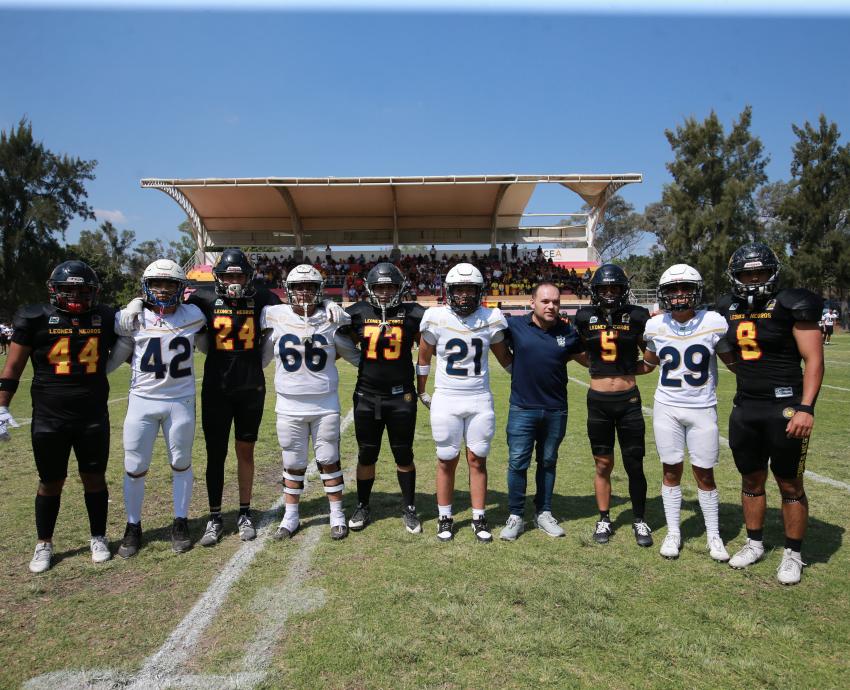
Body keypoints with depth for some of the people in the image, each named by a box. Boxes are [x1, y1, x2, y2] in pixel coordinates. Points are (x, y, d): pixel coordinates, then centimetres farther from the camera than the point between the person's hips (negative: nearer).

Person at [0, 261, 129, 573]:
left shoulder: (106, 319, 1)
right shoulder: (36, 319, -4)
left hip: (94, 417, 1)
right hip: (49, 418, -1)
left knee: (95, 478, 11)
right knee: (51, 482, 11)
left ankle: (98, 538, 28)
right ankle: (44, 545, 30)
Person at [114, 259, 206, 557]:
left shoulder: (192, 316, -2)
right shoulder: (133, 318, -4)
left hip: (181, 401, 0)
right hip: (142, 400, 0)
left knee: (181, 465, 11)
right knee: (135, 468, 6)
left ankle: (180, 524, 26)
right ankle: (133, 527, 24)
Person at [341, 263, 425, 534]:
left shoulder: (412, 314, -5)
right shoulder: (358, 314, 0)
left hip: (401, 396, -1)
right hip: (366, 396, 1)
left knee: (404, 456, 10)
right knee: (366, 456, 13)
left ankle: (409, 509, 27)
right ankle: (363, 507, 31)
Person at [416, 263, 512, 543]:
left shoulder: (491, 319, -3)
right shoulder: (436, 318, -6)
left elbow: (504, 358, 12)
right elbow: (424, 358, 7)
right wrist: (421, 392, 14)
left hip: (480, 400, 1)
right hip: (446, 401, -1)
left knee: (477, 460, 8)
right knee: (446, 461, 8)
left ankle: (479, 518, 22)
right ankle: (445, 518, 23)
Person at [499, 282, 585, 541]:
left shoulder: (568, 332, -1)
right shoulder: (515, 326, -7)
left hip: (556, 410, 2)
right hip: (522, 409, -2)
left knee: (548, 463, 14)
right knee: (517, 463, 2)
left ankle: (543, 513, 28)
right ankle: (515, 516, 17)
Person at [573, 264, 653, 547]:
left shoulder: (637, 317, -4)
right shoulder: (585, 317, 0)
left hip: (629, 399, -1)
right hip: (598, 400, 1)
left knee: (634, 465, 6)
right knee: (603, 465, 11)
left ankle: (639, 521, 24)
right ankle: (604, 520, 25)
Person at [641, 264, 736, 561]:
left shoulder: (713, 322, -7)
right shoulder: (656, 326, -1)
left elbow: (733, 361, 5)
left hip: (702, 409, -1)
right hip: (667, 408, 1)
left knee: (704, 474, 6)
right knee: (671, 470, 8)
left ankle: (714, 536, 24)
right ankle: (673, 533, 22)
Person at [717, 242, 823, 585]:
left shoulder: (791, 306, -9)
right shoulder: (728, 310, 6)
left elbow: (813, 360, -12)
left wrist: (805, 408, -19)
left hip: (784, 406, -5)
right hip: (744, 408, 5)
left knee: (790, 484, 7)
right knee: (751, 480, 15)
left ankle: (794, 554, 22)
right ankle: (754, 544, 31)